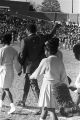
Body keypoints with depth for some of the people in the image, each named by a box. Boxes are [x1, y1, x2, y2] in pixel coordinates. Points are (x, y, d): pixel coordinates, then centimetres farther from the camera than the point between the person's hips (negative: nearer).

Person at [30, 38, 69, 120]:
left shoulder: (45, 61, -12)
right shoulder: (60, 61, 3)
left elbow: (37, 72, 1)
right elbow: (64, 77, 5)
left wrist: (31, 76, 21)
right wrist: (67, 86, 16)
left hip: (48, 85, -6)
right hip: (56, 86, 6)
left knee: (51, 109, -2)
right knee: (45, 106, 18)